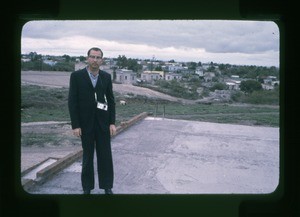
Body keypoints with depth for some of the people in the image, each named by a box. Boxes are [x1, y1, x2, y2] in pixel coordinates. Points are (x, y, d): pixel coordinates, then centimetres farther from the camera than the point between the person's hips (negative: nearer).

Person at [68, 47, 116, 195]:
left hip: (103, 122, 2)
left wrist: (112, 122, -2)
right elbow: (72, 101, -7)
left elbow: (111, 100, 5)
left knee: (105, 155, 4)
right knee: (87, 155, 7)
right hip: (85, 122, -2)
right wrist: (75, 125, -11)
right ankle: (87, 187, 19)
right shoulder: (76, 76, -7)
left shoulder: (106, 77, 2)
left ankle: (107, 187, 16)